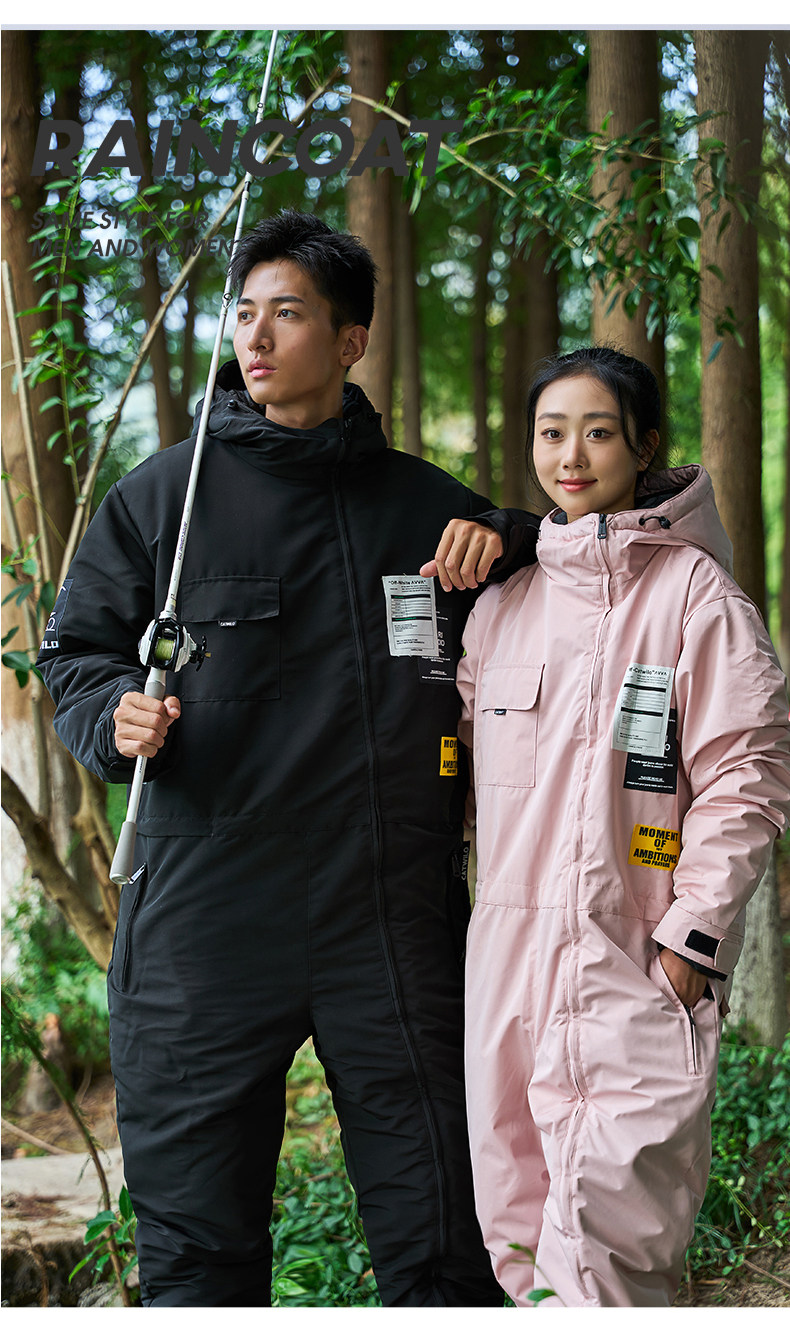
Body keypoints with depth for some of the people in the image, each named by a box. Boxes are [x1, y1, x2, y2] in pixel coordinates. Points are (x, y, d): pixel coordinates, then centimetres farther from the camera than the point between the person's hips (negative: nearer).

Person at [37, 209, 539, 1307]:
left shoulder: (425, 505, 11)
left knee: (437, 1238, 6)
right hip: (205, 925, -1)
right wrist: (118, 715, -11)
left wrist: (507, 541, 3)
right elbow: (77, 649, 11)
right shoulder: (164, 495, 5)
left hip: (395, 928, 1)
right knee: (197, 1242, 7)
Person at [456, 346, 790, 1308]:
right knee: (517, 1213, 9)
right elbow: (461, 749, 24)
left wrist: (695, 931, -11)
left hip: (638, 957, -5)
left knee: (609, 1209, -13)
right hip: (511, 944, 6)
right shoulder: (504, 601, 14)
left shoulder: (694, 591, -3)